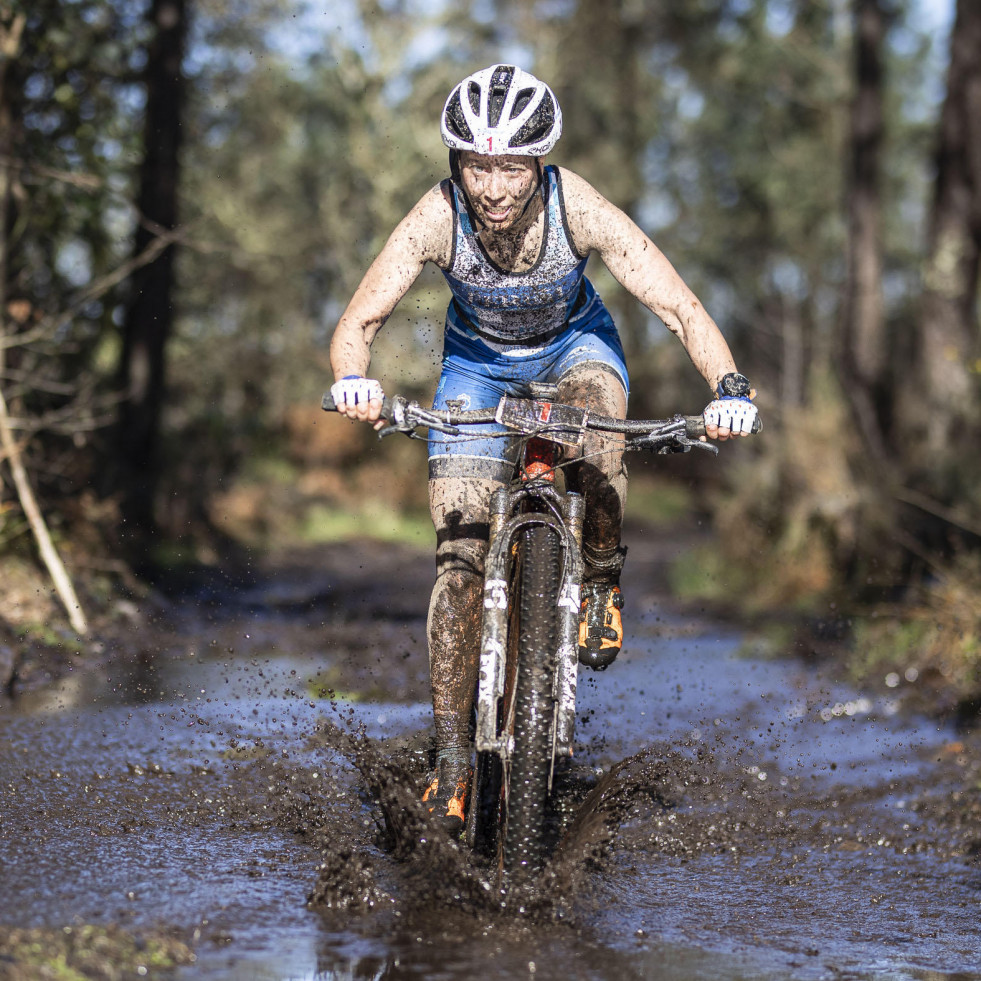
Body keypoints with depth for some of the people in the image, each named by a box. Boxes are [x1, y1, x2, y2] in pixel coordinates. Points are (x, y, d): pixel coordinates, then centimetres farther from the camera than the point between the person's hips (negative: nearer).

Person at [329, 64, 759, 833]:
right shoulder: (437, 220, -31)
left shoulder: (581, 211, -33)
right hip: (478, 361, 1)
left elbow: (682, 309, -33)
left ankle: (602, 582, -9)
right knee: (460, 554, -9)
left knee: (597, 423, -37)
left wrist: (729, 389, -50)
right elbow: (359, 323, -31)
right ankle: (452, 753, -1)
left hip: (574, 344, -1)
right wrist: (354, 381, -53)